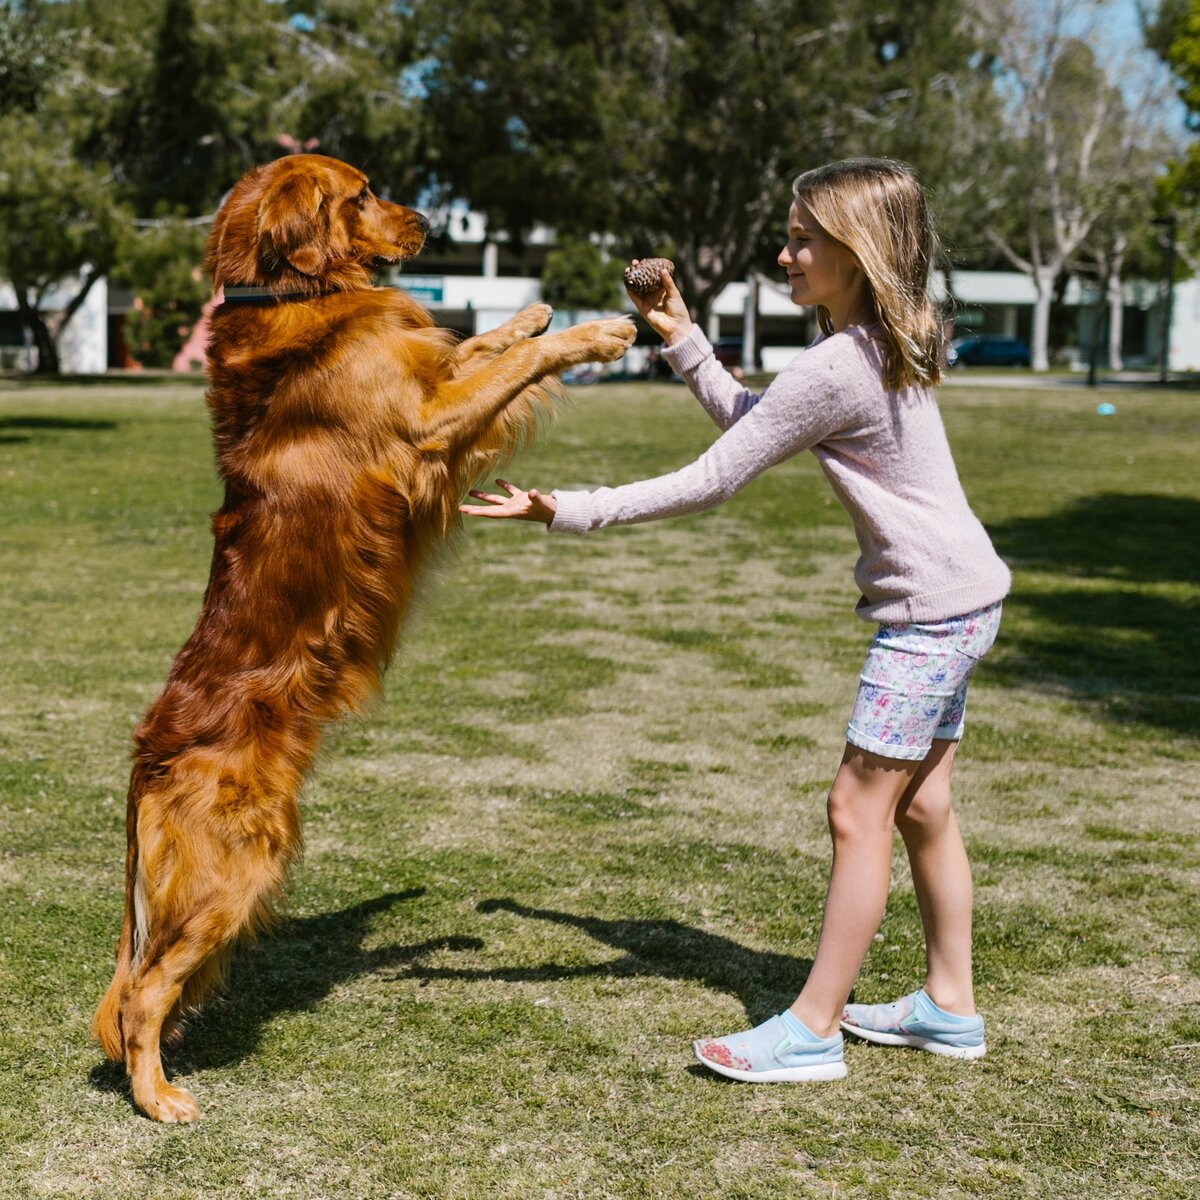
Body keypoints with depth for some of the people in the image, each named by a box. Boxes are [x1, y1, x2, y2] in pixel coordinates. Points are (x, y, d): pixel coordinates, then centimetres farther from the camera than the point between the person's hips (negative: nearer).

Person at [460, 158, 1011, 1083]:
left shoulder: (835, 367, -22)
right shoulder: (880, 346, 9)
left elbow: (710, 482, -21)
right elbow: (749, 423, 20)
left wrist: (565, 513, -19)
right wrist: (683, 339, 12)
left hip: (933, 610, -10)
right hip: (952, 602, 10)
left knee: (859, 808, -6)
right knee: (920, 806, 16)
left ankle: (811, 1030, 2)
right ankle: (949, 1006, 28)